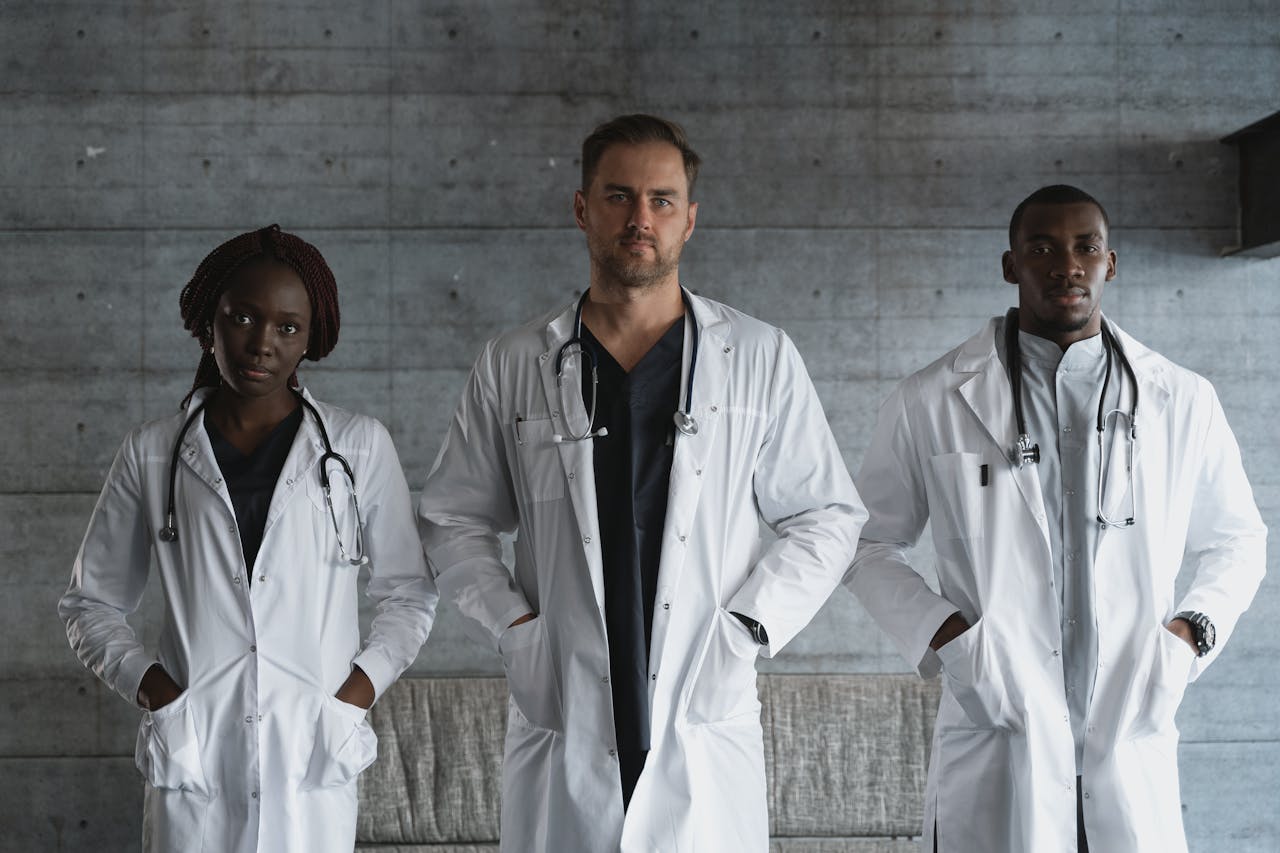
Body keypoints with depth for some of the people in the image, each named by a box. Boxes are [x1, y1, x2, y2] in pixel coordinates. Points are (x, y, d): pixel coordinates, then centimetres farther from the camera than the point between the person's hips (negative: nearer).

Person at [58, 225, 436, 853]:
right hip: (192, 763, 0)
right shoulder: (152, 454, 7)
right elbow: (89, 602, 13)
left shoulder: (360, 447, 6)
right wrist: (150, 684, -2)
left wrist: (357, 693, -2)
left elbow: (409, 593, 12)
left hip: (313, 763, 0)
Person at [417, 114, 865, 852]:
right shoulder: (512, 367, 7)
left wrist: (747, 630, -3)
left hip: (707, 738, 0)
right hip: (562, 736, 1)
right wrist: (513, 627, -1)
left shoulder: (761, 360, 5)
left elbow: (828, 515, 9)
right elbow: (452, 518, 13)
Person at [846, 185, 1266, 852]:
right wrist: (947, 635, -5)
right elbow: (871, 543, 10)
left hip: (1134, 744, 2)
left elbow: (1236, 541, 18)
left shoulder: (1182, 402, 6)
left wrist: (1190, 634, 1)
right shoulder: (931, 402, 2)